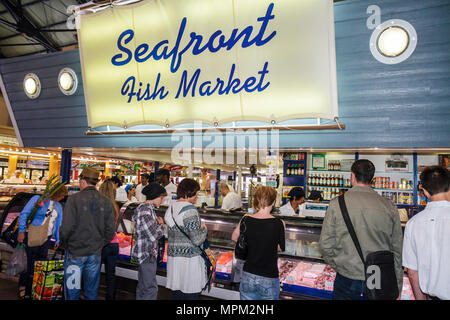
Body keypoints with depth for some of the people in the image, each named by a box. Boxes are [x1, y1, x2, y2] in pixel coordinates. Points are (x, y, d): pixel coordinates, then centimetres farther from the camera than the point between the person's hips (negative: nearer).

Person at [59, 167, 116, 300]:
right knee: (92, 291, 17)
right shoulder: (106, 202, -2)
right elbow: (110, 229, -1)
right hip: (96, 254, 4)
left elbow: (66, 228, -16)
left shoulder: (74, 199, -14)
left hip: (75, 253, -3)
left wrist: (64, 244, 3)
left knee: (72, 292, 12)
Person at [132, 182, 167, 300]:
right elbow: (153, 236, -22)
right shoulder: (145, 212, -23)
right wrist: (161, 224, -7)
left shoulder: (148, 209, 9)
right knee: (151, 288, -4)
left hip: (147, 253, 10)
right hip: (146, 254, -10)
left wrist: (158, 223, 5)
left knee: (142, 285, 20)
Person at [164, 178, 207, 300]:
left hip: (172, 256, 8)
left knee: (177, 292, 16)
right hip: (189, 258, -8)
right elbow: (197, 240, -19)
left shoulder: (171, 208, 8)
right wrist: (204, 228, -1)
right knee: (191, 294, 5)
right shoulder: (190, 210, -17)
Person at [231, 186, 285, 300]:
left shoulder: (246, 221, -7)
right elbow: (280, 248, -3)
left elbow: (234, 237, 9)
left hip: (248, 276, 3)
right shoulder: (278, 224, -16)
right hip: (269, 279, -2)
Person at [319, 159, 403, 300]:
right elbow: (397, 249, 1)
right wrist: (397, 288, 12)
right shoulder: (389, 206, -5)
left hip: (347, 278, -2)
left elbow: (326, 245, -8)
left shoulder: (336, 204, -11)